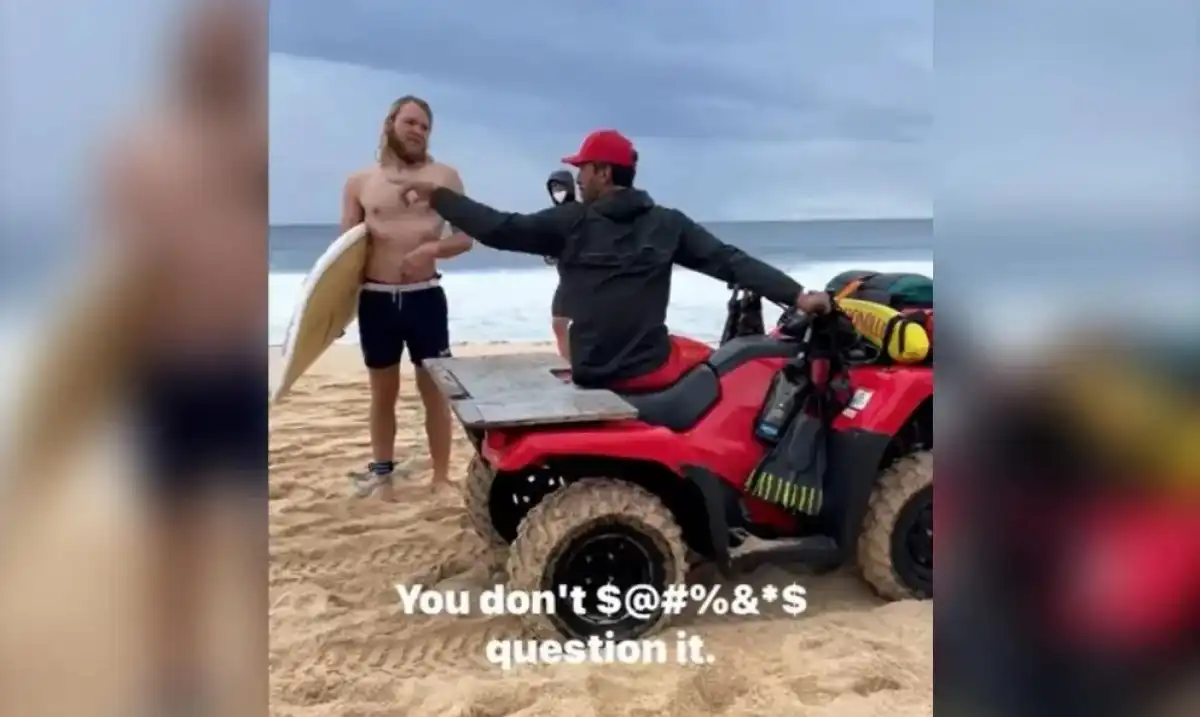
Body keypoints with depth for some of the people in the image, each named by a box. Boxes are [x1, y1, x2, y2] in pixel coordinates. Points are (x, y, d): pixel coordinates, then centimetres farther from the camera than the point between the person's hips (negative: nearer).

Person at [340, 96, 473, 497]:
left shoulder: (444, 177, 4)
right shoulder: (359, 182, 6)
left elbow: (466, 237, 1)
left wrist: (432, 248, -18)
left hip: (425, 296, -1)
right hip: (375, 298, 1)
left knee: (434, 390, 3)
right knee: (383, 392, 12)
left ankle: (441, 476, 12)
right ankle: (382, 470, 27)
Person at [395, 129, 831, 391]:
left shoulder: (570, 223, -3)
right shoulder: (668, 225, 0)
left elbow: (498, 229, -2)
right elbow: (730, 262, -4)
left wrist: (437, 196, 8)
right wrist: (798, 296, -5)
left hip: (592, 376, 1)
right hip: (651, 371, 0)